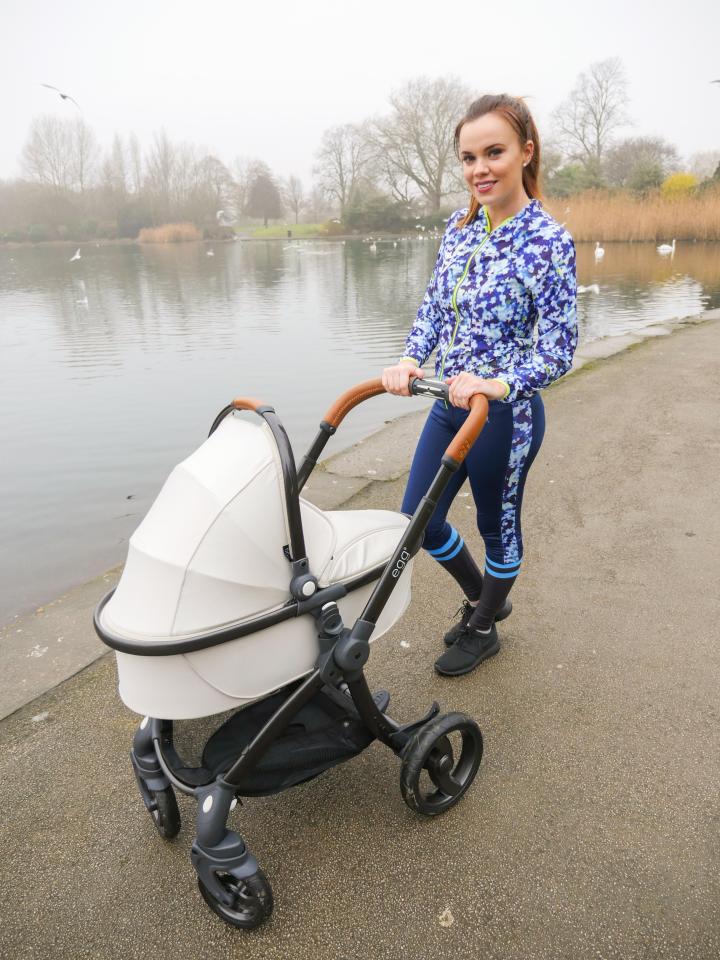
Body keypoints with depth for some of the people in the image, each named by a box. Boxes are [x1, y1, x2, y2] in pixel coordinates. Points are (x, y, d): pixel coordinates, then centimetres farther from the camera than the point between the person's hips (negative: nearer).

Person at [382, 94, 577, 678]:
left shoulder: (548, 241, -15)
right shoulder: (461, 226, 4)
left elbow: (559, 351, -16)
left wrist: (493, 386, -31)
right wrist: (410, 359, -8)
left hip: (506, 412, -7)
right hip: (449, 405, 7)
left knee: (498, 526, 12)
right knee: (420, 520, 13)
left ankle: (483, 629, 39)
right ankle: (483, 596, 40)